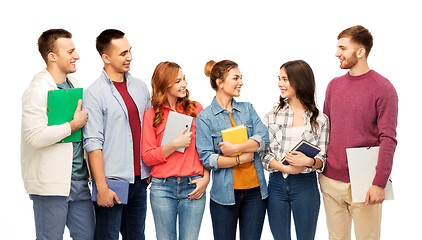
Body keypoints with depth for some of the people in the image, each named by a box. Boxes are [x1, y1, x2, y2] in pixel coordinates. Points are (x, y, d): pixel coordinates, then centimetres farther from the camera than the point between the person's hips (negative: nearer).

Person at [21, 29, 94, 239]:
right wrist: (74, 125, -16)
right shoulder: (37, 90, -13)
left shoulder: (73, 84, 13)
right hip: (51, 184, -8)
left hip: (79, 179, 8)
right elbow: (35, 137, -24)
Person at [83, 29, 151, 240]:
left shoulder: (140, 87, 10)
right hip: (112, 181, -5)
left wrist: (152, 170, 10)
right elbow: (93, 143, -13)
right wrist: (102, 187, -16)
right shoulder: (94, 94, -9)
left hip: (139, 179, 6)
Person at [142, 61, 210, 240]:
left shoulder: (196, 108, 8)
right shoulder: (151, 115, 4)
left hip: (193, 186, 1)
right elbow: (147, 157, 0)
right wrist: (175, 145, -12)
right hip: (162, 187, 0)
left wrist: (206, 178, -2)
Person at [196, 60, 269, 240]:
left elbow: (263, 138, -5)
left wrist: (235, 148, -16)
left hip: (255, 190, 3)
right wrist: (240, 159, -13)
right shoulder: (205, 117, -2)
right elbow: (206, 158, -10)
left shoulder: (247, 109, 10)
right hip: (224, 192, -3)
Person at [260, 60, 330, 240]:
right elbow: (263, 153, 2)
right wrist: (285, 168, -14)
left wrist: (309, 161, -21)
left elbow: (322, 159, 1)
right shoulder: (272, 116, 4)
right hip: (276, 184, 2)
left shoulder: (320, 120, 0)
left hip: (306, 186, -1)